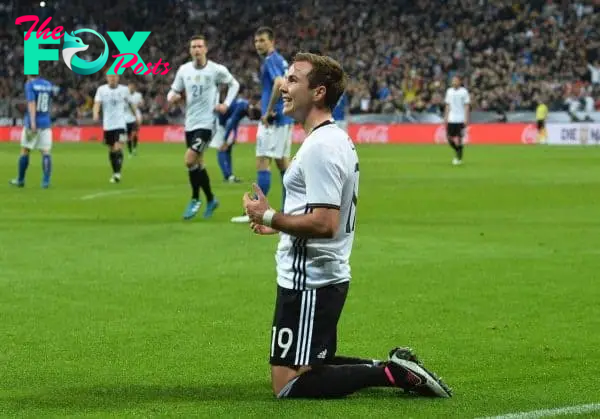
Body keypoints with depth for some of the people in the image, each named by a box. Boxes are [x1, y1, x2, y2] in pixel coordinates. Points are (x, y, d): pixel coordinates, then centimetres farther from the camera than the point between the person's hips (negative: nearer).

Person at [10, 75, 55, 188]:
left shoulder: (30, 84, -6)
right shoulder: (49, 85, 10)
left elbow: (31, 103, -19)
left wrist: (32, 122, -25)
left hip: (32, 123, -4)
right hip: (46, 123, 4)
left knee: (25, 151, 9)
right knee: (46, 152, -1)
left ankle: (20, 180, 18)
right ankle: (46, 181, -10)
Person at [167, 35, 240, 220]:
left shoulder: (217, 70, -8)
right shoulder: (184, 70, 3)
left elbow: (234, 84, 7)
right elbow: (175, 91, 9)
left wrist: (226, 104, -5)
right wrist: (172, 97, -14)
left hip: (206, 122, -5)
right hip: (190, 122, 5)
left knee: (190, 160, -18)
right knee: (198, 164, 13)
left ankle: (195, 199, -2)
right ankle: (210, 200, 30)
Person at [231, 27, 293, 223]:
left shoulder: (271, 60, -12)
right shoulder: (281, 60, 17)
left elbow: (279, 83, -28)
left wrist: (268, 112, -22)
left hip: (274, 119, -10)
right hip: (285, 118, 10)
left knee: (262, 163, -10)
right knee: (282, 163, 13)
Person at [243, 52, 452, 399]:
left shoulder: (320, 147, -19)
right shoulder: (337, 139, 13)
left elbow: (324, 224, -26)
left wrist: (269, 217, -17)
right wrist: (278, 224, 18)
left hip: (308, 283, -10)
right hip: (328, 277, 10)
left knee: (288, 384, -9)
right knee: (316, 366, 22)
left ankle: (393, 373, -10)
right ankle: (398, 369, 11)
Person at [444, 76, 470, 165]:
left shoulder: (464, 91, -3)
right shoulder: (449, 91, 10)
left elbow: (466, 106, -4)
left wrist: (466, 119, -11)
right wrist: (446, 117, 10)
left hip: (460, 119, -4)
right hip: (451, 119, 4)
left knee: (459, 139, -6)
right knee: (449, 138, 2)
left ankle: (459, 158, 5)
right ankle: (458, 153, 24)